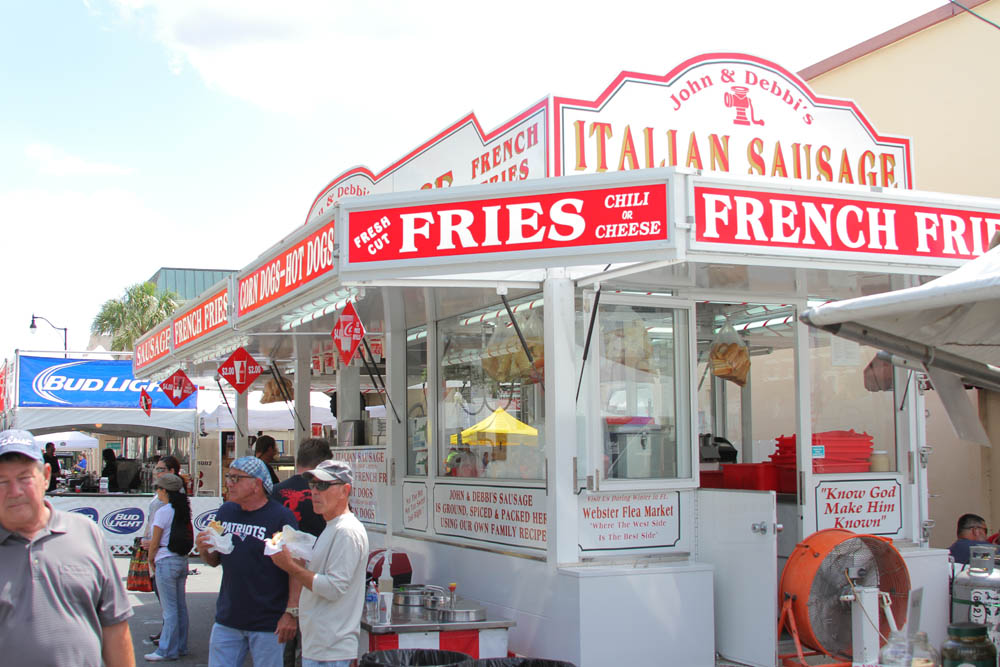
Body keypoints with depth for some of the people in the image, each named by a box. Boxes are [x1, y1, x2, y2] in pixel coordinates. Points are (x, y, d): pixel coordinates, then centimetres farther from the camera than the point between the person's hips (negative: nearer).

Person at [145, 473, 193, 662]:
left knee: (169, 609, -4)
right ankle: (181, 646, 19)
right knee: (181, 606, 12)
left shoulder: (163, 512, -14)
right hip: (182, 561, 8)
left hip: (166, 562, -8)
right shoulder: (183, 511, 7)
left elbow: (155, 543, -11)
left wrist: (150, 561, 6)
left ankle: (168, 650, 1)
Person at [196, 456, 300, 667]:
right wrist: (203, 549, -4)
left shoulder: (282, 517, -10)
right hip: (227, 621, 5)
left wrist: (291, 613, -16)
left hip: (268, 624, -5)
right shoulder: (225, 511, 8)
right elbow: (214, 561, 17)